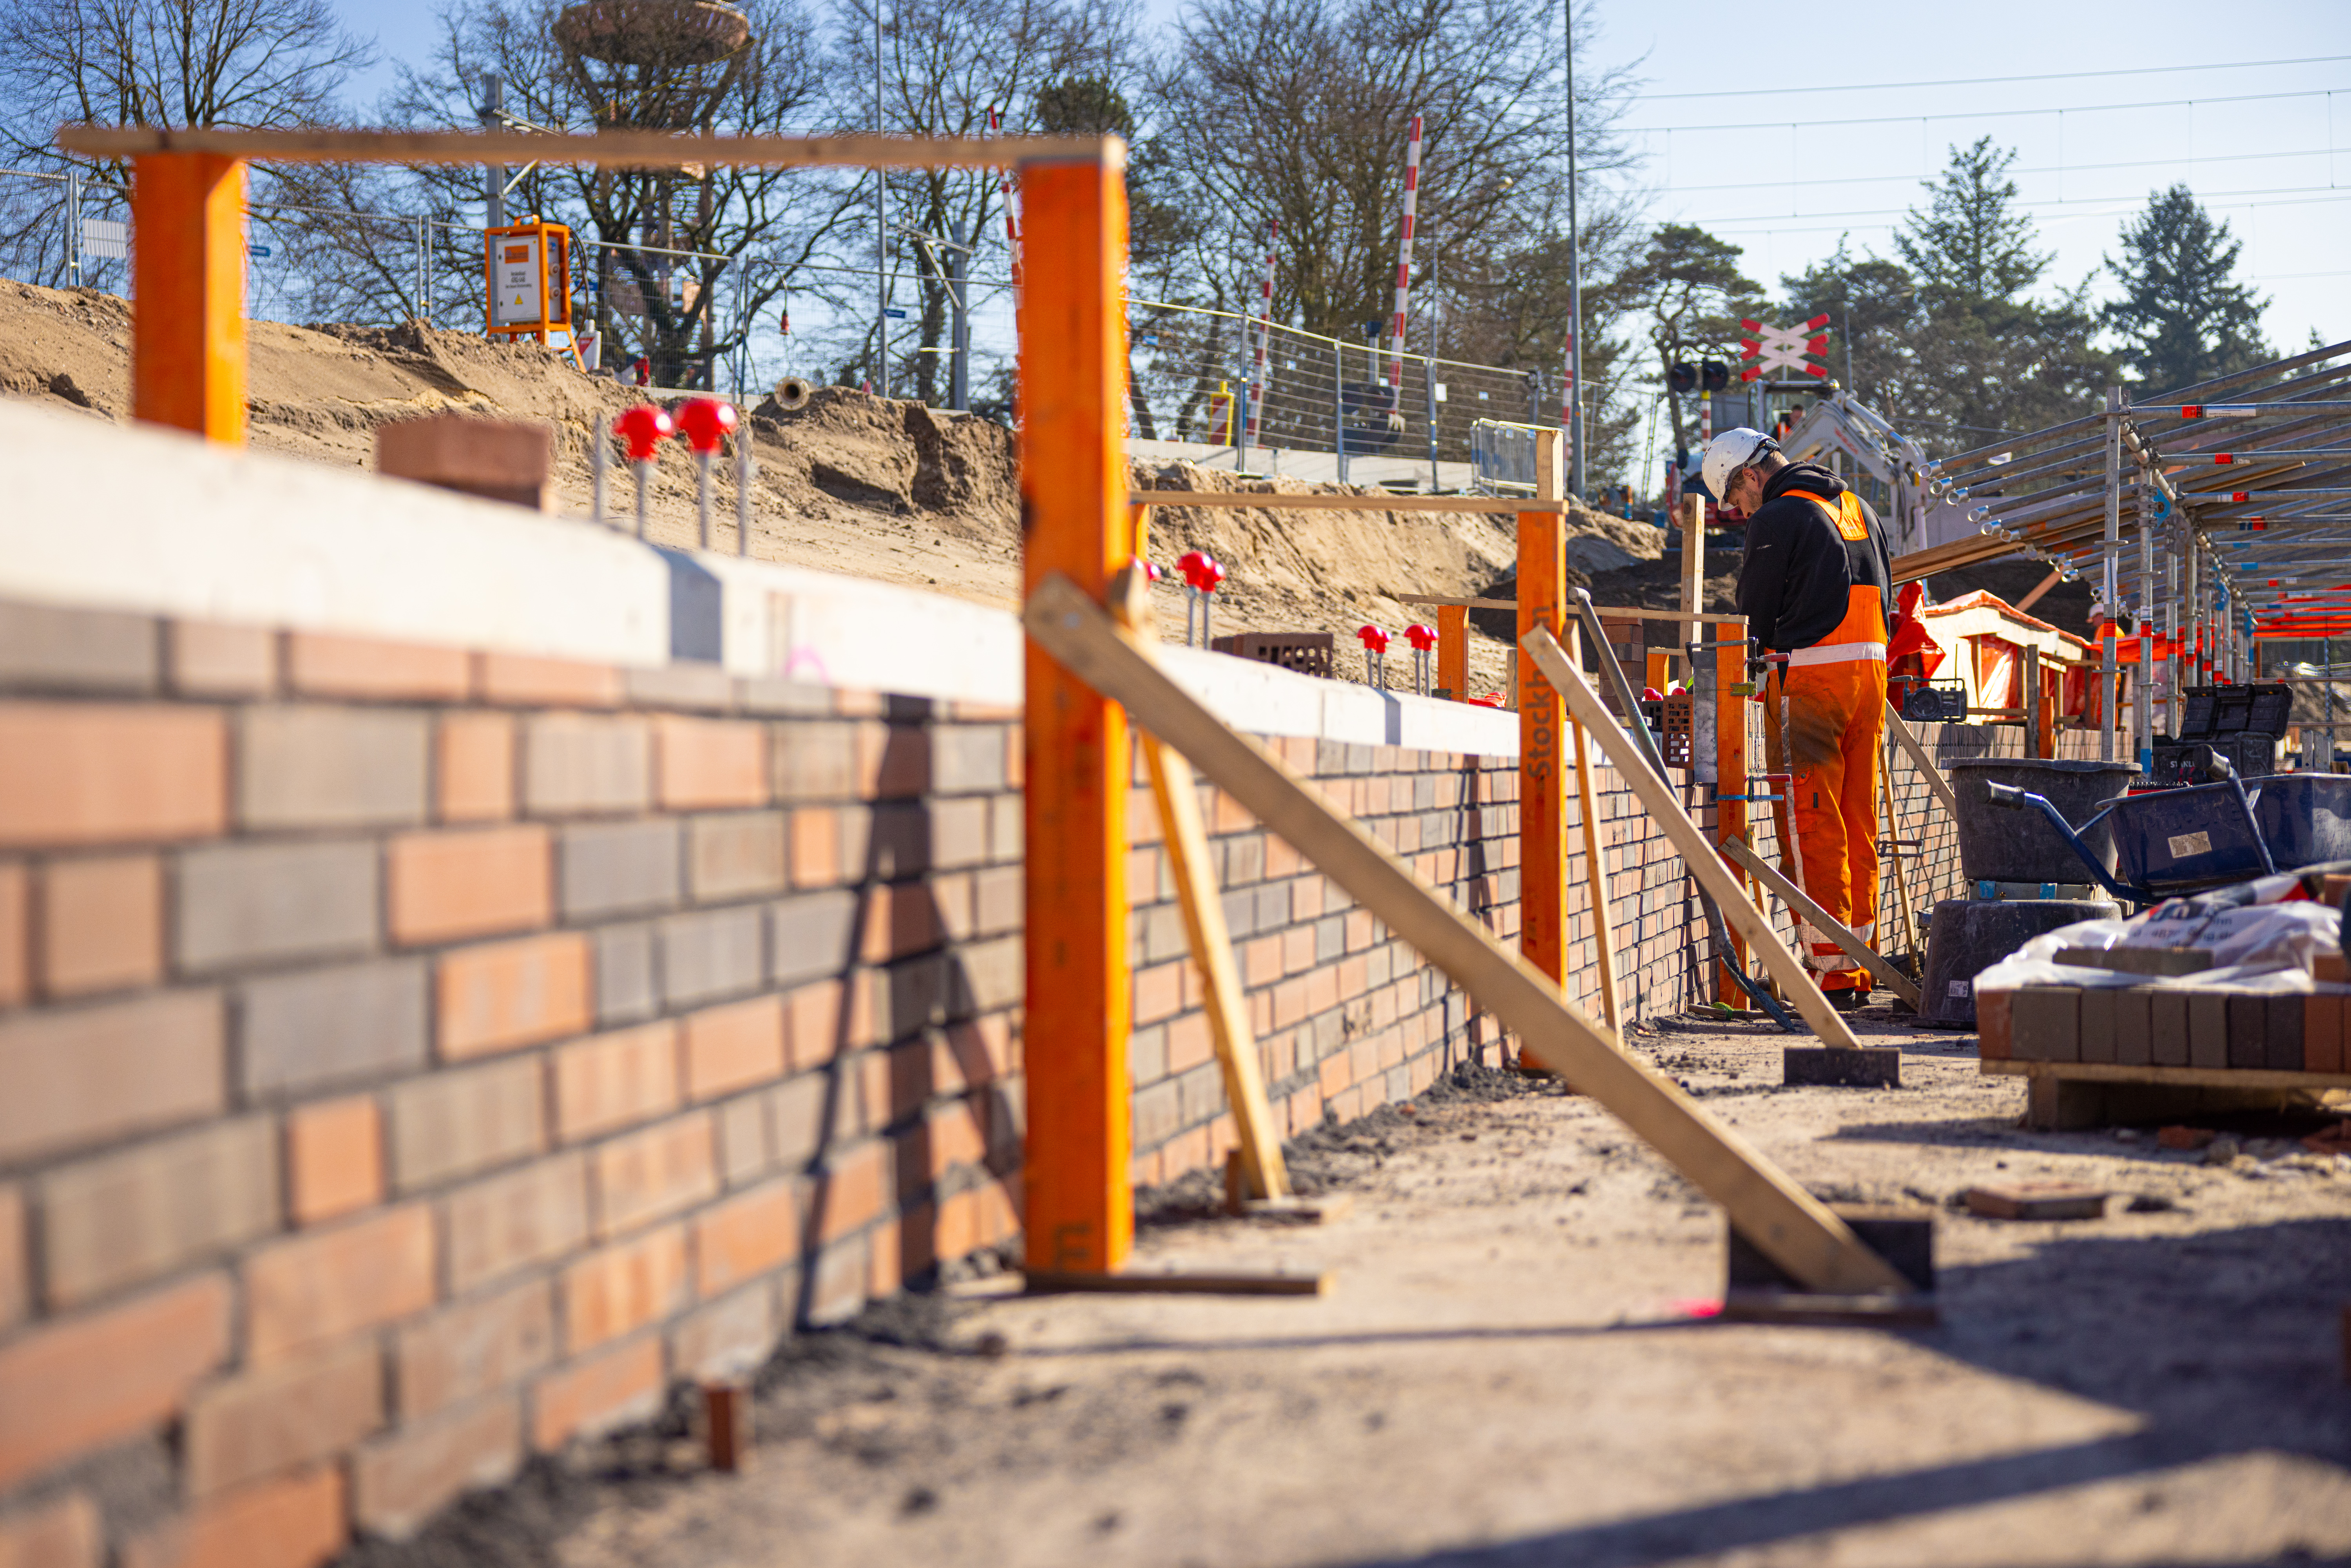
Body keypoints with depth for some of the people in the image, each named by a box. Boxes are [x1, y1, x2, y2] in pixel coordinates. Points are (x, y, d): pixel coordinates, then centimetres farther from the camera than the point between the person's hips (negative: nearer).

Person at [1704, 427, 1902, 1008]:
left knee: (1812, 831, -5)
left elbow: (1753, 616, -4)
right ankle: (1859, 971, 14)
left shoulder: (1777, 518, -7)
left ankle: (1833, 973, -7)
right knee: (1859, 830, 10)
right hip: (1870, 668, 8)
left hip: (1807, 678, -8)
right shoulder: (1858, 508, 18)